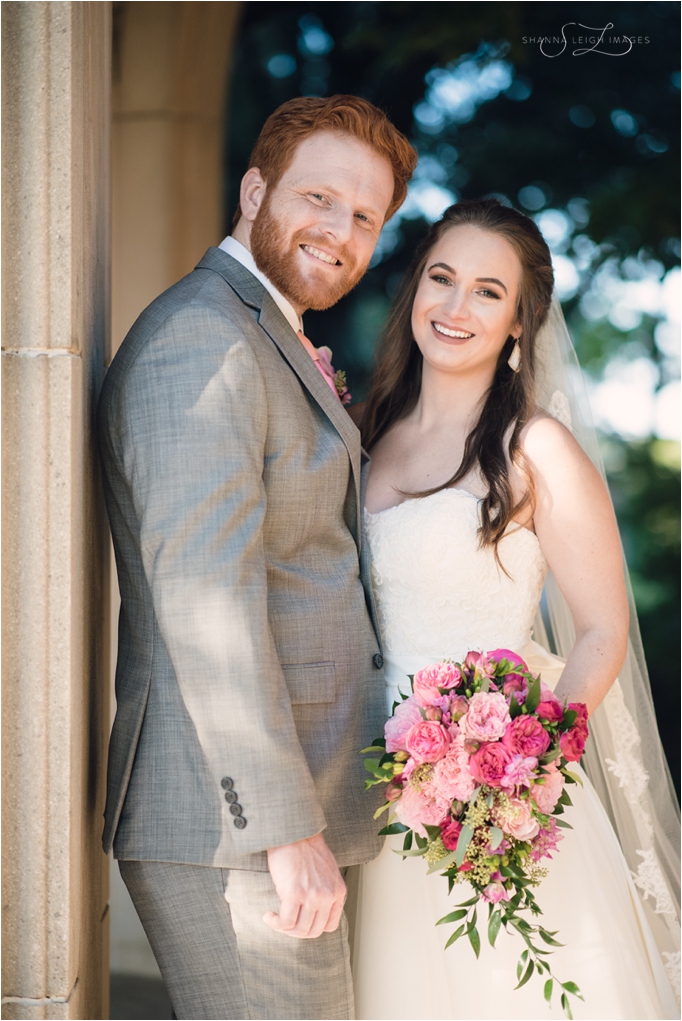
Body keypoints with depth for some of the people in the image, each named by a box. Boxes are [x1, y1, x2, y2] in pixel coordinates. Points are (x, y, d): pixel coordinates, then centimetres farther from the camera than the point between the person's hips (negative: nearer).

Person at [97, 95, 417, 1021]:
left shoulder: (277, 349, 19)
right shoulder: (201, 338, -15)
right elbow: (202, 594, -23)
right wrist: (286, 829, -24)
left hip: (291, 812, 10)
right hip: (230, 829, -10)